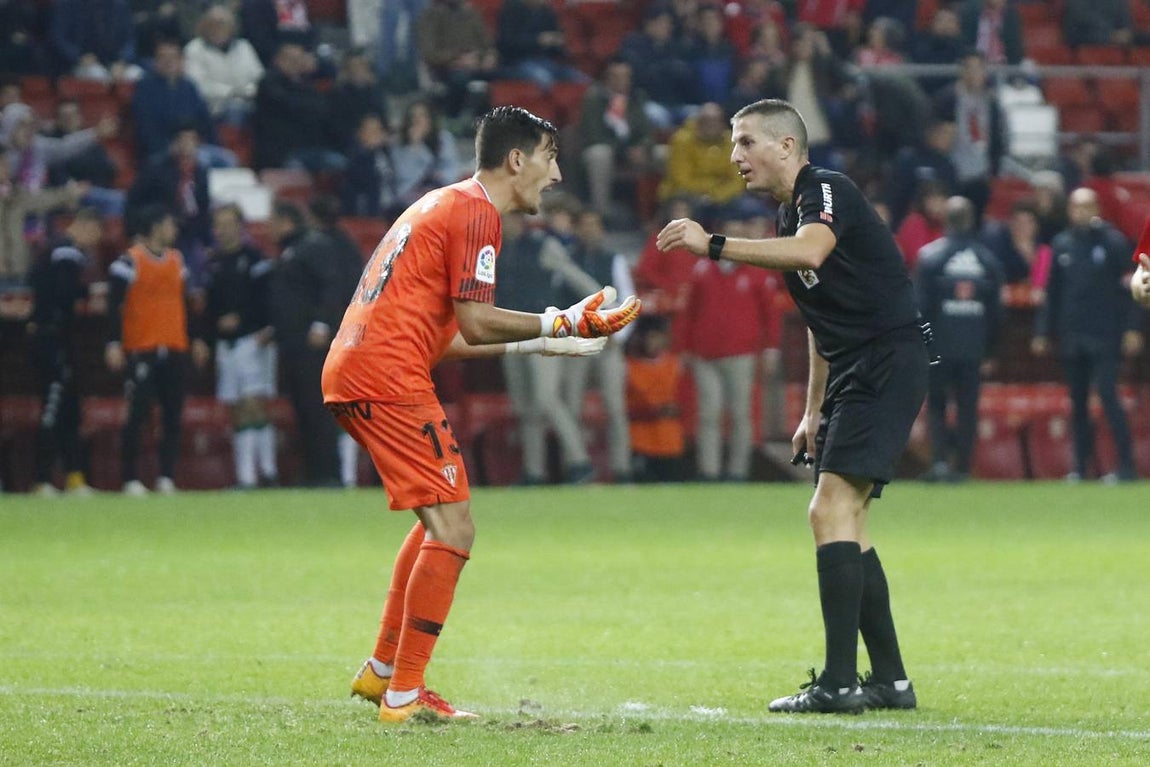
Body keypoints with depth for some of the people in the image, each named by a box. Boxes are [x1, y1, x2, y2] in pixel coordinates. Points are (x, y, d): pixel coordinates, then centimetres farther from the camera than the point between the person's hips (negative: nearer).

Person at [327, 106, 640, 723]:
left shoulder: (446, 205, 25)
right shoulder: (476, 211, -6)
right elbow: (474, 325, -13)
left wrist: (540, 343, 23)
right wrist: (563, 323, -9)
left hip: (350, 373, 10)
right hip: (388, 377, -10)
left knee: (440, 523, 22)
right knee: (453, 532, -10)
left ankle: (380, 671, 25)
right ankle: (402, 695, -10)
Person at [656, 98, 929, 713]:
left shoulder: (828, 191, -12)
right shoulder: (789, 217, 17)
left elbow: (810, 252, -35)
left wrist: (713, 245, -36)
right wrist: (814, 412, 24)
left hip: (888, 363, -10)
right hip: (854, 375, 10)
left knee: (831, 508, -17)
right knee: (844, 523, 10)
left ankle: (839, 681, -19)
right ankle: (890, 679, 14)